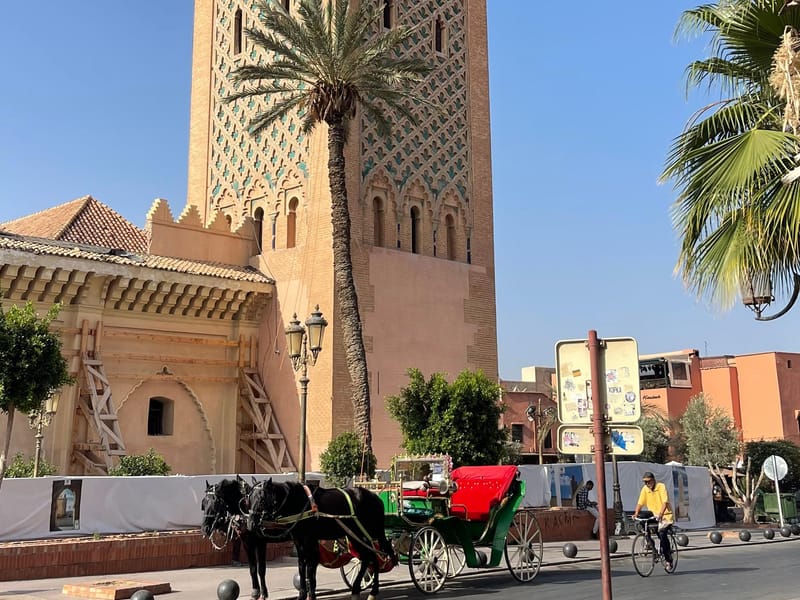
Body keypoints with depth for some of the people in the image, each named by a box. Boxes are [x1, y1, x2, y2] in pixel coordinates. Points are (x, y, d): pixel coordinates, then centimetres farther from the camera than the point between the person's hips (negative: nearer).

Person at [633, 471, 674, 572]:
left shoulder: (661, 487, -12)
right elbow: (640, 503, 1)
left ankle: (668, 560, -11)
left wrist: (661, 514, -38)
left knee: (662, 533, -25)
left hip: (665, 516, -5)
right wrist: (636, 513, -16)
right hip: (653, 516, 5)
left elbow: (665, 502, -23)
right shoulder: (645, 489, 2)